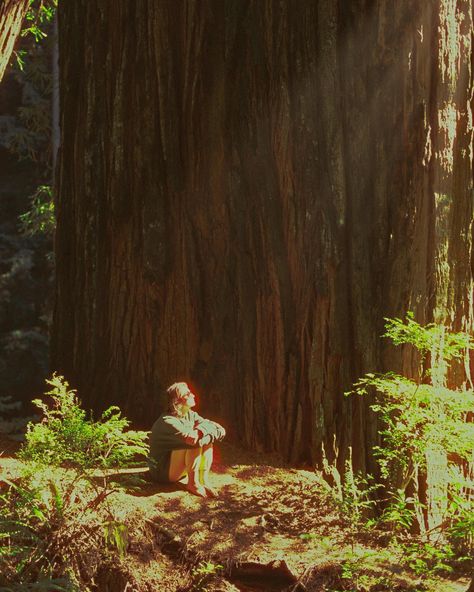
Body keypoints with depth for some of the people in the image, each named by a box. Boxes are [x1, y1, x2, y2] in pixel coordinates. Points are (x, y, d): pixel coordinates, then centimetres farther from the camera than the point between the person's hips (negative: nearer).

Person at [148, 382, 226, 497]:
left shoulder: (191, 415, 1)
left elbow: (221, 431, -5)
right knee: (196, 443, -26)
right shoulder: (167, 422, -26)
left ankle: (204, 481, -8)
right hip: (163, 472, -8)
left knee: (207, 440, -6)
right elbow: (193, 438, -40)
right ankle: (192, 483, -15)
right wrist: (205, 428, -20)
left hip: (180, 467, 8)